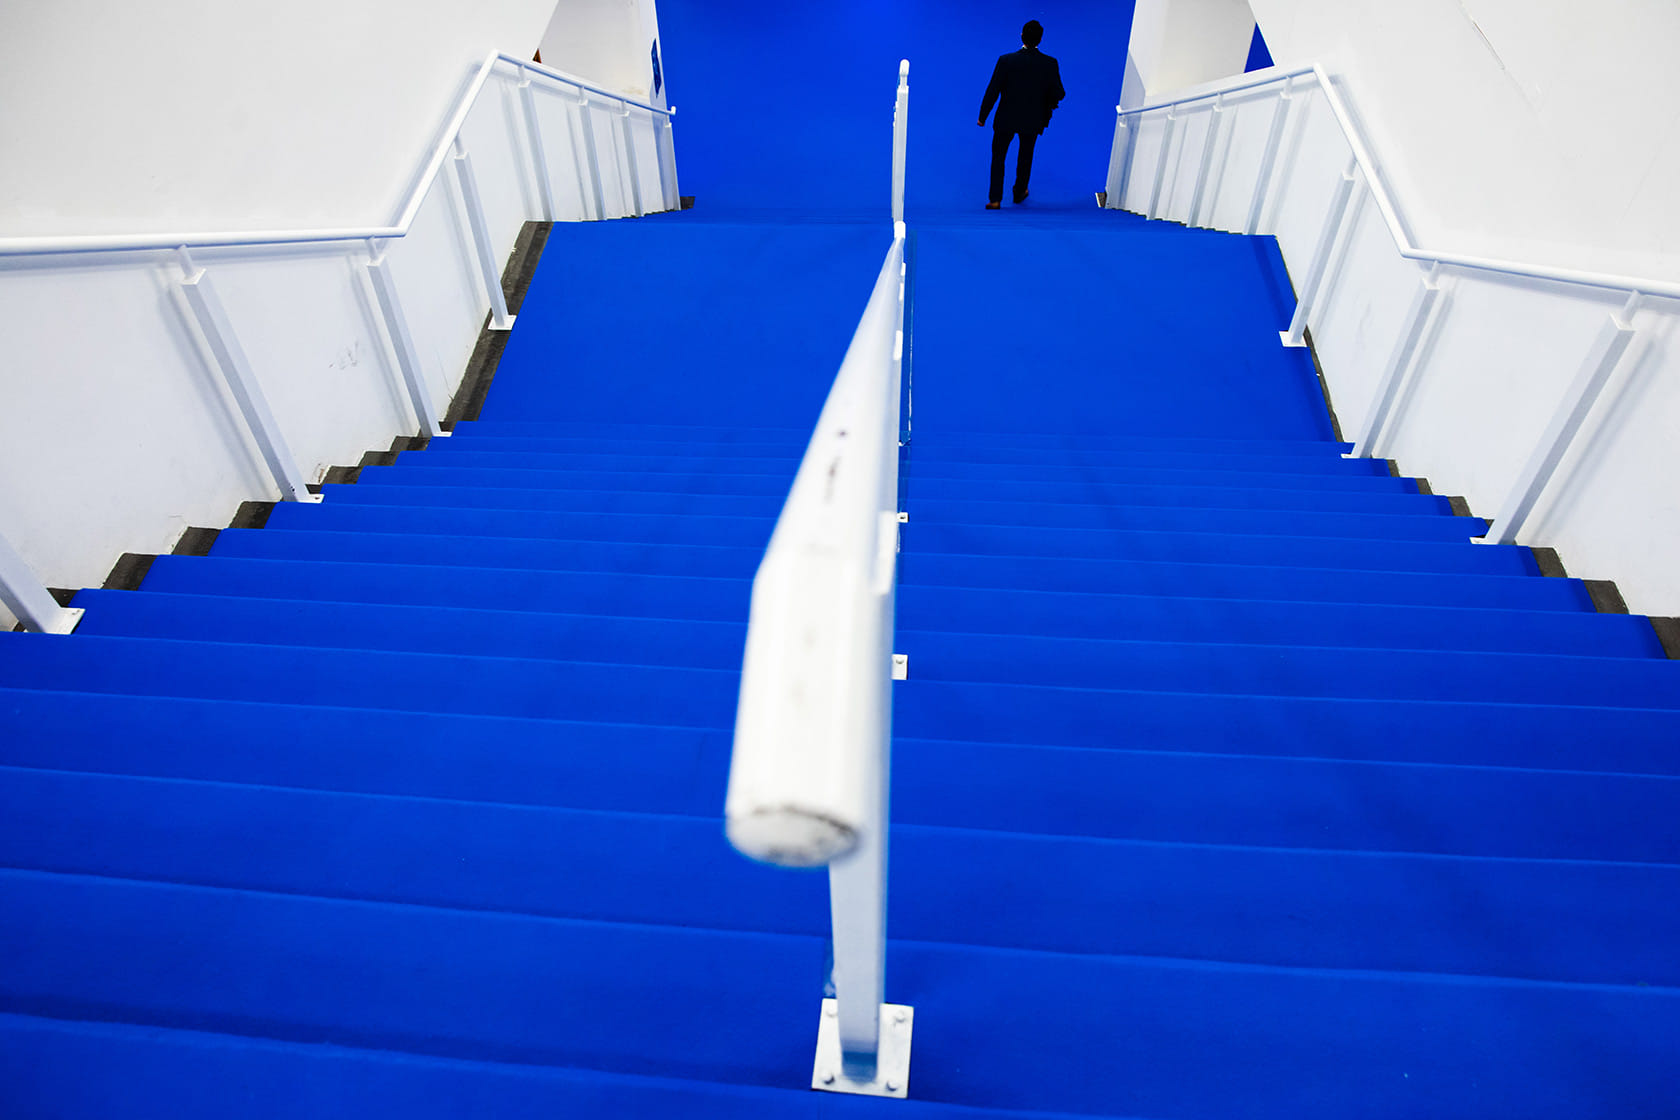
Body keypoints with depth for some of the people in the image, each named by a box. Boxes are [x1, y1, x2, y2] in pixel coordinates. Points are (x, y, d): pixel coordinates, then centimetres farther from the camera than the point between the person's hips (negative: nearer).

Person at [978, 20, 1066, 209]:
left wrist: (982, 116, -3)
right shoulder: (1050, 64, -12)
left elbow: (992, 91, -13)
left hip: (1006, 119, -2)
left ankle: (995, 200, 7)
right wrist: (1049, 103, 14)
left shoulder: (1006, 61, -17)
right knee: (1026, 156, 24)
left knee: (998, 157, 13)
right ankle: (1019, 193, 37)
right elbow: (1058, 94, -7)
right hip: (1033, 120, 2)